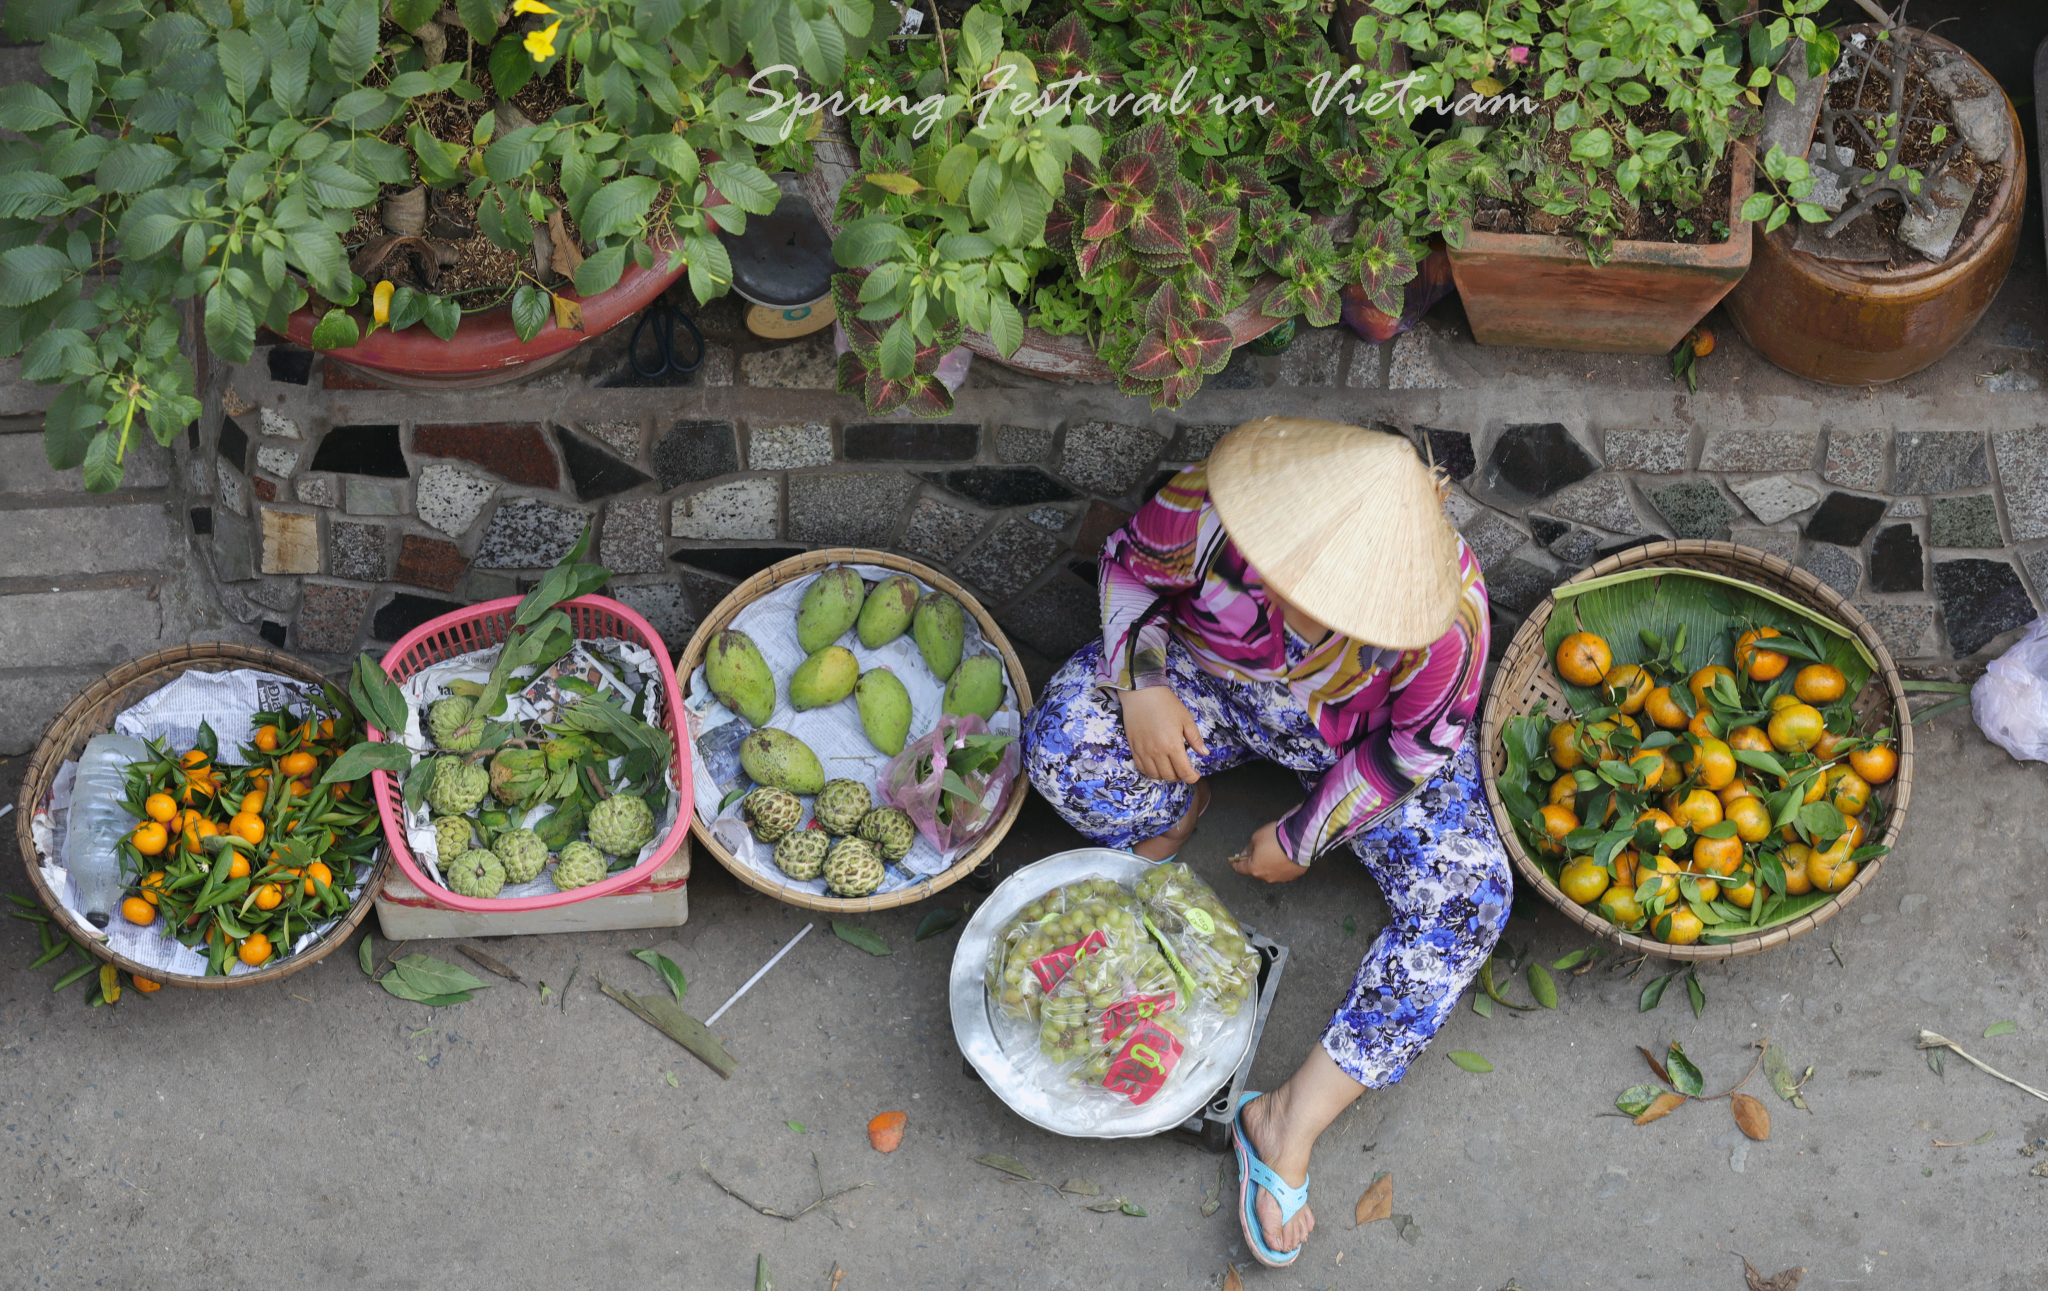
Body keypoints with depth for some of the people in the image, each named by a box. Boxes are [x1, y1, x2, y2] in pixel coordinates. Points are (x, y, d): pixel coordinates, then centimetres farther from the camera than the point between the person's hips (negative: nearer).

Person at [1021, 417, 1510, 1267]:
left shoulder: (1450, 609, -34)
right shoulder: (1209, 510, -32)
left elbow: (1416, 748, -18)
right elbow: (1128, 562, -9)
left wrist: (1302, 839, -11)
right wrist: (1142, 681, -23)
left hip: (1359, 738, -1)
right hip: (1213, 684, 1)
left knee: (1467, 897, -21)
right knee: (1063, 747, -27)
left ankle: (1292, 1120, -14)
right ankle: (1172, 815, 9)